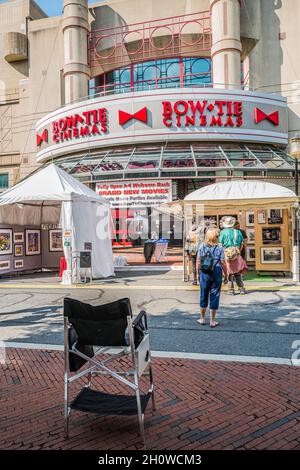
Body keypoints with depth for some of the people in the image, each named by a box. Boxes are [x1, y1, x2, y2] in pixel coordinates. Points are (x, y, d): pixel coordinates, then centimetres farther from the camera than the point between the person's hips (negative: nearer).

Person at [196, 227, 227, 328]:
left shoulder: (202, 246, -1)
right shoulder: (219, 247, -7)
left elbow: (198, 261, 1)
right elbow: (222, 263, -7)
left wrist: (199, 271, 12)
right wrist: (226, 274, 3)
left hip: (204, 273, 2)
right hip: (216, 273, -2)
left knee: (203, 295, 13)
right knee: (214, 296, 6)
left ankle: (202, 318, 25)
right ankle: (212, 321, 13)